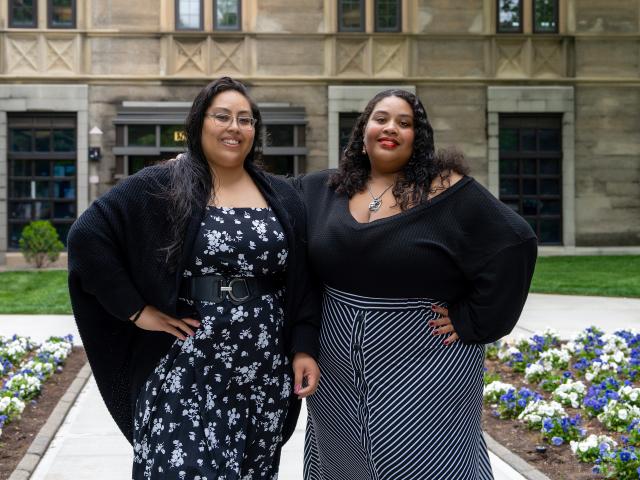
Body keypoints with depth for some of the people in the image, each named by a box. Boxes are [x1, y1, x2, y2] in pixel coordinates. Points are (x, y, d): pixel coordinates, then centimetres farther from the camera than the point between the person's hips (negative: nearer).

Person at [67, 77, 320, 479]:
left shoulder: (283, 198, 9)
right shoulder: (158, 188, -4)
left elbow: (302, 280, 11)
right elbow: (87, 235, -10)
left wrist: (304, 348, 1)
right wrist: (135, 309, -12)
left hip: (265, 372, 4)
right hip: (186, 370, -3)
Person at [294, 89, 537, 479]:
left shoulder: (446, 189, -10)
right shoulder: (323, 191, 5)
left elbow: (514, 243, -14)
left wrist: (472, 323, -14)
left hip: (424, 369, -5)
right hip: (340, 371, 5)